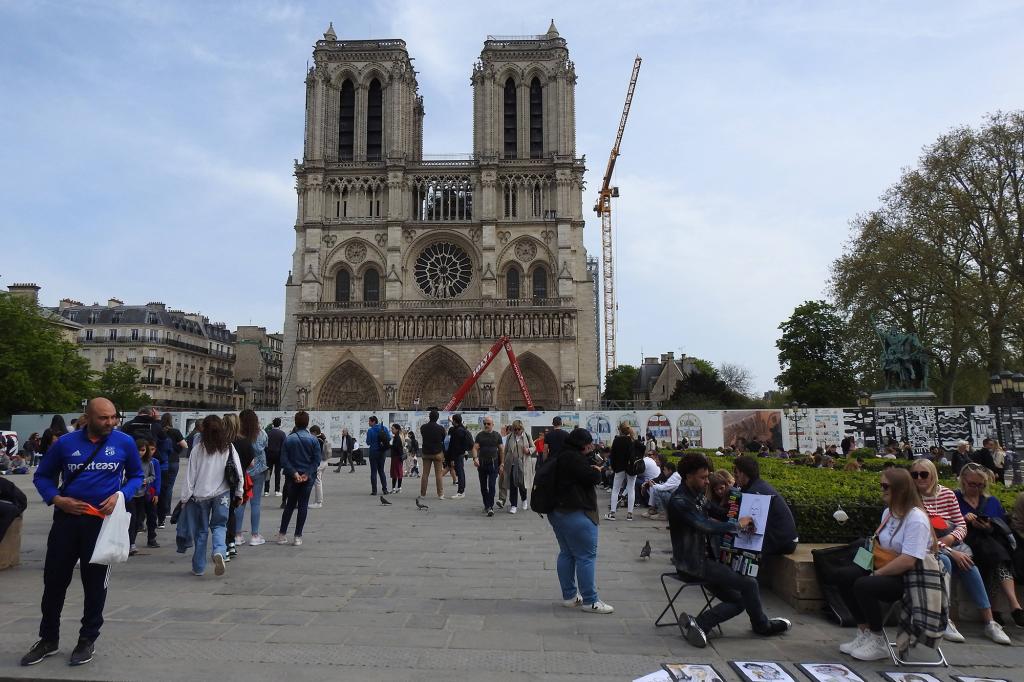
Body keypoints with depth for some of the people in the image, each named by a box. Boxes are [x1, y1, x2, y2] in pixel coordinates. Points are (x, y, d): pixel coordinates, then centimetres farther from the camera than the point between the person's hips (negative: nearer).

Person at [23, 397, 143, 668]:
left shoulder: (124, 442, -6)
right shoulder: (65, 443, -4)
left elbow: (137, 475, 6)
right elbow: (42, 476, 9)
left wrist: (120, 495, -13)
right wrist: (57, 499, -9)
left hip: (103, 521, -1)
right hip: (67, 518, 2)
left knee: (95, 582, 7)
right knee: (54, 579, 11)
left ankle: (87, 640, 25)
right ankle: (48, 639, 31)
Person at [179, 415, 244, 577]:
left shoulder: (199, 448, -8)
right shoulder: (229, 447, -3)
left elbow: (190, 474, -5)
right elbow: (239, 472, -1)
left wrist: (184, 497, 3)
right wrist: (239, 493, 11)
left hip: (200, 495, 0)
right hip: (222, 493, 1)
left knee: (201, 530, 11)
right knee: (219, 526, 10)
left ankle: (198, 567, 18)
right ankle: (219, 552, -17)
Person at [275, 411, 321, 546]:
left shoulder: (288, 439, -3)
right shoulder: (313, 440, -6)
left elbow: (284, 460, -8)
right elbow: (316, 460, -11)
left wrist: (294, 473, -11)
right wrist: (307, 473, -12)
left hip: (293, 478, 2)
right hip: (308, 478, -1)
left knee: (290, 505, 16)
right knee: (303, 505, 5)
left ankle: (282, 534, 18)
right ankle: (298, 537, 6)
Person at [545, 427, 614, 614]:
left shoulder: (559, 455, 12)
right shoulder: (573, 458, -20)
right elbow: (592, 478, -20)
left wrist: (591, 466, 5)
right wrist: (596, 470, 0)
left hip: (557, 510, 11)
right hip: (575, 513, -11)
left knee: (566, 553, 16)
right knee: (587, 556, -3)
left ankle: (569, 596, 24)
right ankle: (590, 601, 2)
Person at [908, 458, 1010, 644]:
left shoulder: (947, 494, 7)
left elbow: (962, 526, 7)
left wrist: (949, 539, -15)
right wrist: (949, 551, -18)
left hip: (951, 544, 4)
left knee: (968, 564, -26)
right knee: (944, 562, -33)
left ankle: (989, 622, -20)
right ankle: (945, 621, -30)